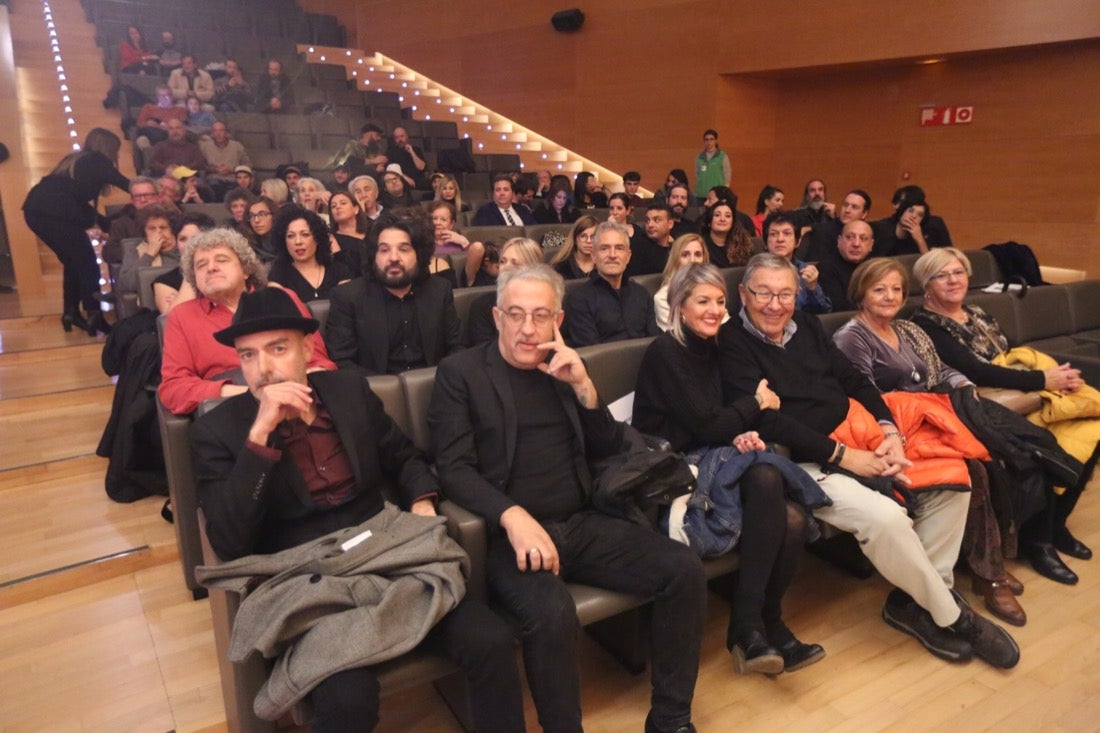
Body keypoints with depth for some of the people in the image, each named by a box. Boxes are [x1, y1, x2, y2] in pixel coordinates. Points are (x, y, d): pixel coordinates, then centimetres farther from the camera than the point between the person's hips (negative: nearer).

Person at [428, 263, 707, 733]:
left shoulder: (564, 368, 14)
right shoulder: (460, 371, 0)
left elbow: (609, 449, 12)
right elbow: (453, 467, -9)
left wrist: (583, 386, -5)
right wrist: (513, 516, -25)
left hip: (582, 524, 5)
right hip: (508, 532, -5)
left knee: (685, 569, -11)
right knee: (552, 611, -34)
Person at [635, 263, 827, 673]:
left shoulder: (708, 348, 14)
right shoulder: (665, 352, -10)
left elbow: (716, 423, 15)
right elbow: (705, 425, -15)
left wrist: (742, 434, -8)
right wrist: (757, 404, 1)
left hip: (706, 459, 7)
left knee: (792, 520, -19)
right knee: (765, 478, -31)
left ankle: (765, 627, -2)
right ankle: (750, 627, -21)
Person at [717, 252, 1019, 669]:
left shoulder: (807, 327, 13)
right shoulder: (732, 345, -9)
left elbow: (855, 381, 12)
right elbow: (767, 421, -18)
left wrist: (889, 431, -6)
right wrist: (843, 456, -18)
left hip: (855, 443, 8)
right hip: (802, 463, -8)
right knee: (884, 516, -27)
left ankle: (915, 598, 8)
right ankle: (949, 616, -1)